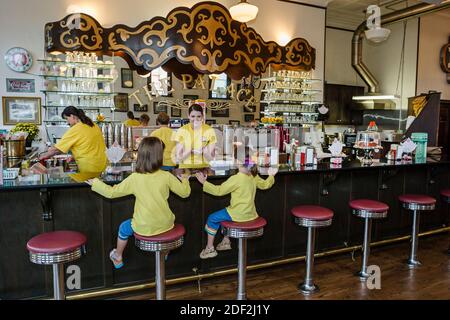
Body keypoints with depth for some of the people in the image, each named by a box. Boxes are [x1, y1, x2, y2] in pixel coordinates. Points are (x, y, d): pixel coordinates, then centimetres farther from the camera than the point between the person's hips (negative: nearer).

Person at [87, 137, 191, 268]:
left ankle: (118, 257, 47)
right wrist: (185, 180, 16)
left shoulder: (134, 178, -15)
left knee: (124, 228, 28)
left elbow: (111, 192, -7)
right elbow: (184, 192, -5)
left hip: (144, 227, -1)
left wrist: (95, 183, 8)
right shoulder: (167, 176, -14)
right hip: (165, 225, 2)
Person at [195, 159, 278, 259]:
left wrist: (204, 182, -16)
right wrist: (271, 175, 33)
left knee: (212, 218, 7)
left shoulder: (236, 179, -21)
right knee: (223, 214, 32)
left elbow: (219, 191, -19)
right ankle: (226, 242, 36)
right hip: (250, 213, 8)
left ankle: (209, 249, 13)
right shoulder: (254, 177, 0)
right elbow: (265, 185, 17)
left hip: (239, 214, -8)